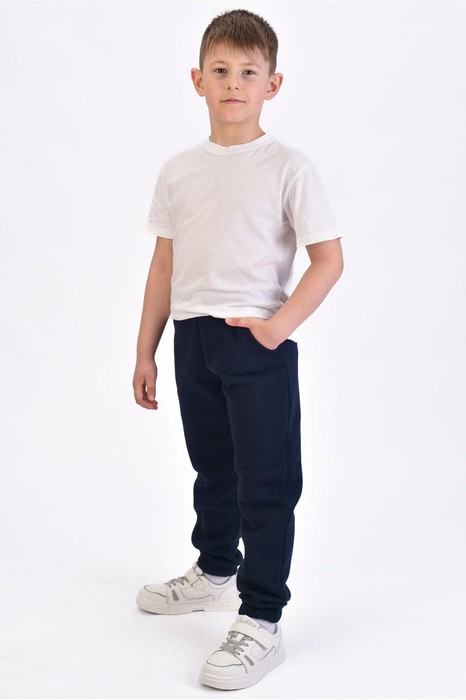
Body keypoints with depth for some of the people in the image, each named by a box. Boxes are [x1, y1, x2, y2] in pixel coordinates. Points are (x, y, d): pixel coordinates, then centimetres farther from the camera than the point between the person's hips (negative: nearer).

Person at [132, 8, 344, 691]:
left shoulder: (288, 167, -6)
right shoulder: (178, 171, 8)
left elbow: (329, 258, -8)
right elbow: (165, 264, 12)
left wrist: (282, 321, -21)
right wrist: (145, 352, 12)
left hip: (258, 342, -5)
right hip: (192, 337, 6)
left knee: (266, 481, -2)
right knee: (211, 468, 21)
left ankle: (261, 621, 7)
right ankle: (215, 571, 42)